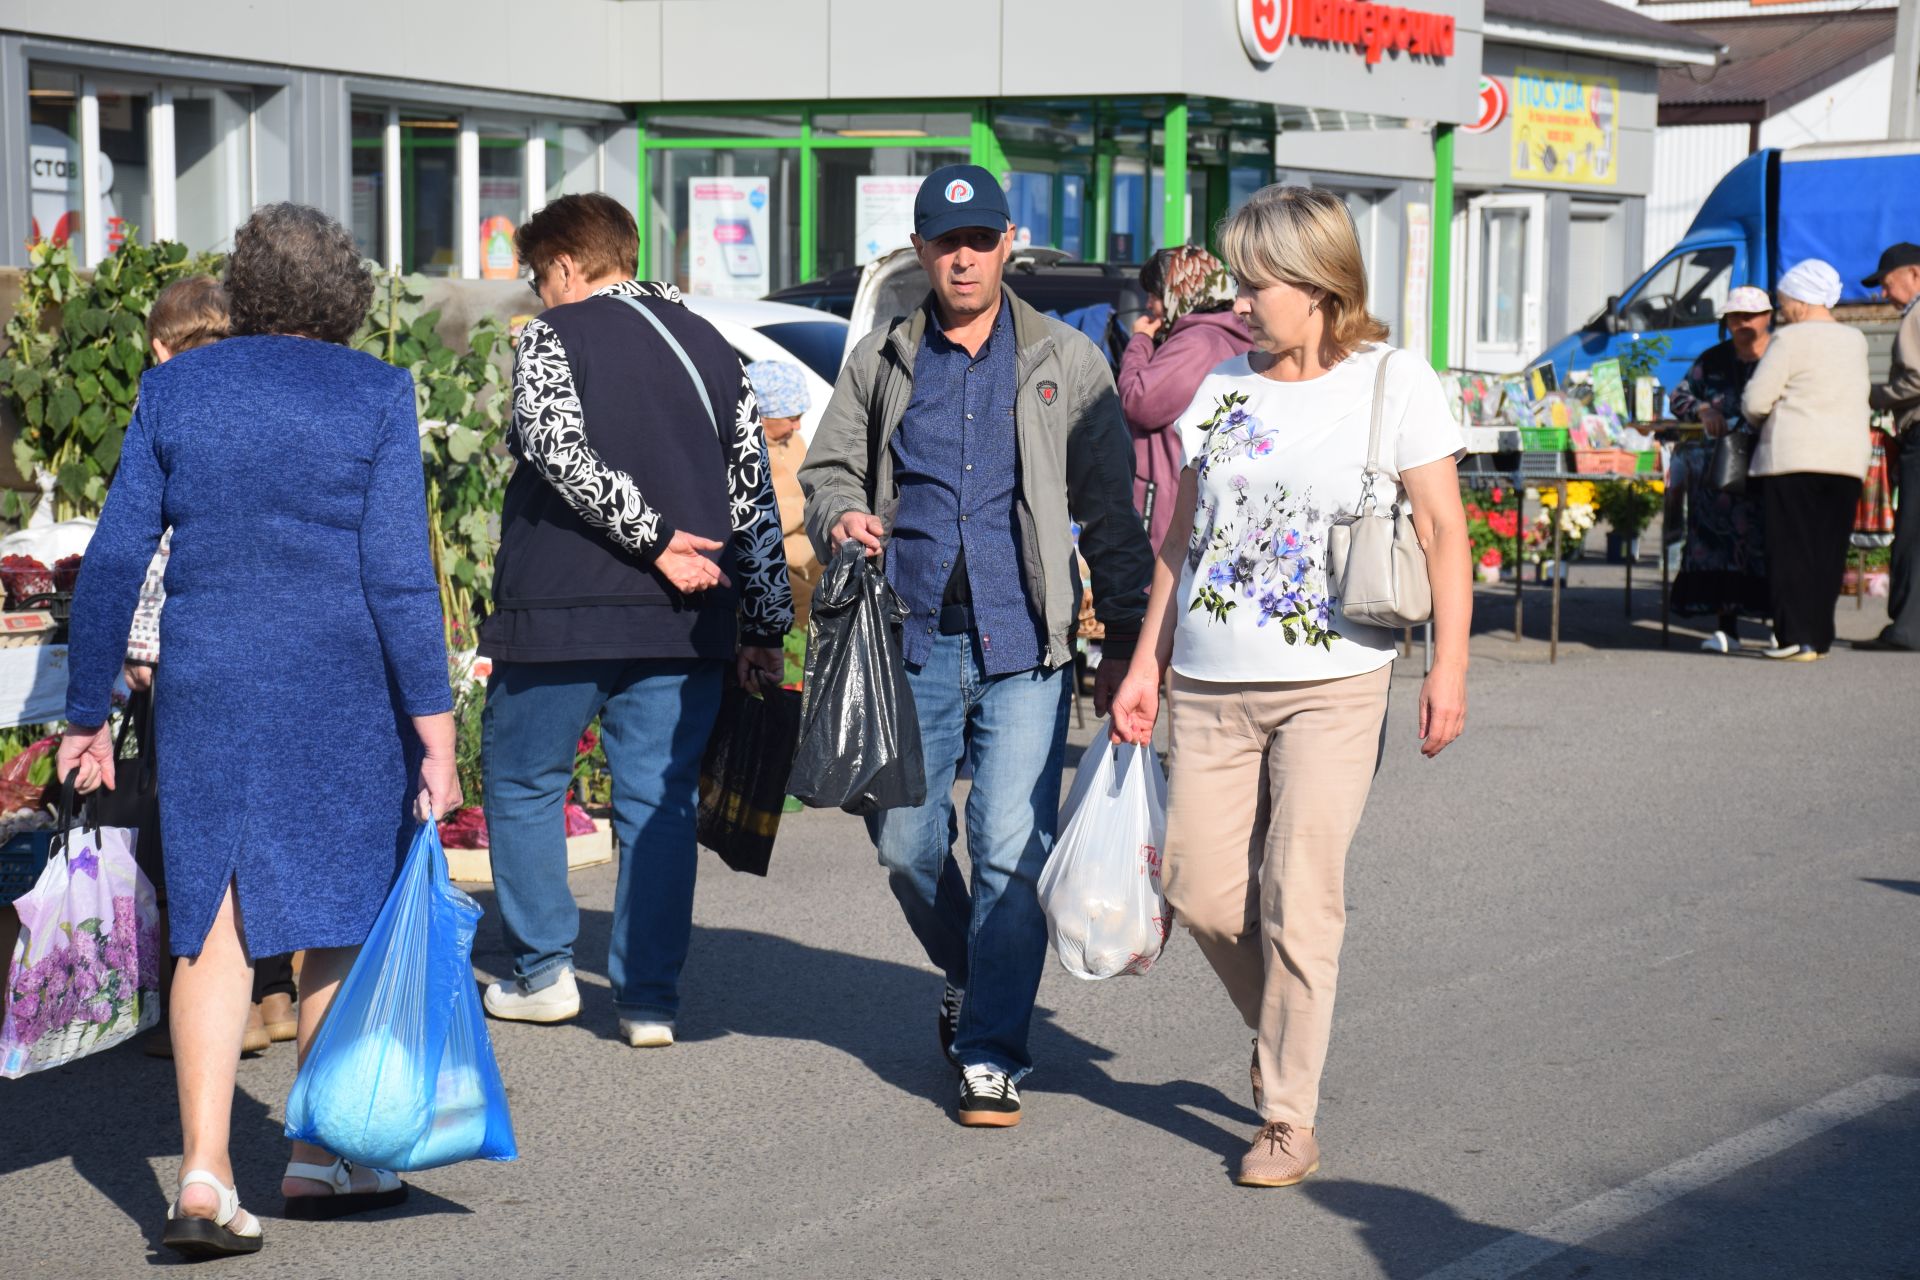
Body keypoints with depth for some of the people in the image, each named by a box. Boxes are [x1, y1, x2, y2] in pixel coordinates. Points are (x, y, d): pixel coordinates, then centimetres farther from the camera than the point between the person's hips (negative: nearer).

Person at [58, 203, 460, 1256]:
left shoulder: (174, 391, 4)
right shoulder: (374, 395, -3)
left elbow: (113, 561, 2)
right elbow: (397, 571, -10)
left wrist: (87, 713, 8)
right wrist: (433, 720, -8)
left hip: (207, 690, 2)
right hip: (348, 690, -2)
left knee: (215, 925, 5)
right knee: (344, 913, 12)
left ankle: (204, 1171, -7)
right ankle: (319, 1154, 20)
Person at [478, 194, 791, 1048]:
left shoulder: (553, 338, -2)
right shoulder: (709, 345, 14)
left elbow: (559, 449, -20)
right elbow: (755, 490, 11)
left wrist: (651, 536, -18)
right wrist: (764, 624, 12)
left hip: (562, 612, -4)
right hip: (683, 623, 4)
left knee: (522, 784, 12)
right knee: (660, 802, 7)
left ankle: (542, 973, 15)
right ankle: (650, 1000, 5)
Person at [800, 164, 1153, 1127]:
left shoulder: (1065, 362, 6)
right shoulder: (879, 362, 10)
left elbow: (1110, 511, 7)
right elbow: (827, 467, 17)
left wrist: (1126, 640, 2)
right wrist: (841, 516, -7)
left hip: (1023, 648, -2)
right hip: (912, 642, 2)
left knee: (1013, 850, -9)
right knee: (906, 845, 8)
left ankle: (992, 1055, 0)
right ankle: (966, 972, 36)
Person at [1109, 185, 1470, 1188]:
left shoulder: (1392, 381, -1)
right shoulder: (1218, 388, 10)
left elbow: (1443, 531, -1)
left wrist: (1448, 666, -9)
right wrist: (1145, 666, 11)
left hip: (1332, 688, -4)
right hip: (1210, 687, 4)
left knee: (1299, 898, -7)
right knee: (1200, 890, 2)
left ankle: (1289, 1119, 4)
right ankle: (1284, 1035, 29)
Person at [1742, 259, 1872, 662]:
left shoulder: (1790, 341, -8)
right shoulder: (1856, 341, 12)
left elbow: (1755, 401, -9)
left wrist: (1758, 418, 12)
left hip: (1793, 458, -6)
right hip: (1848, 458, 6)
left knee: (1792, 549, -2)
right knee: (1829, 552, 9)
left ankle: (1797, 637, -6)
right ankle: (1820, 636, 10)